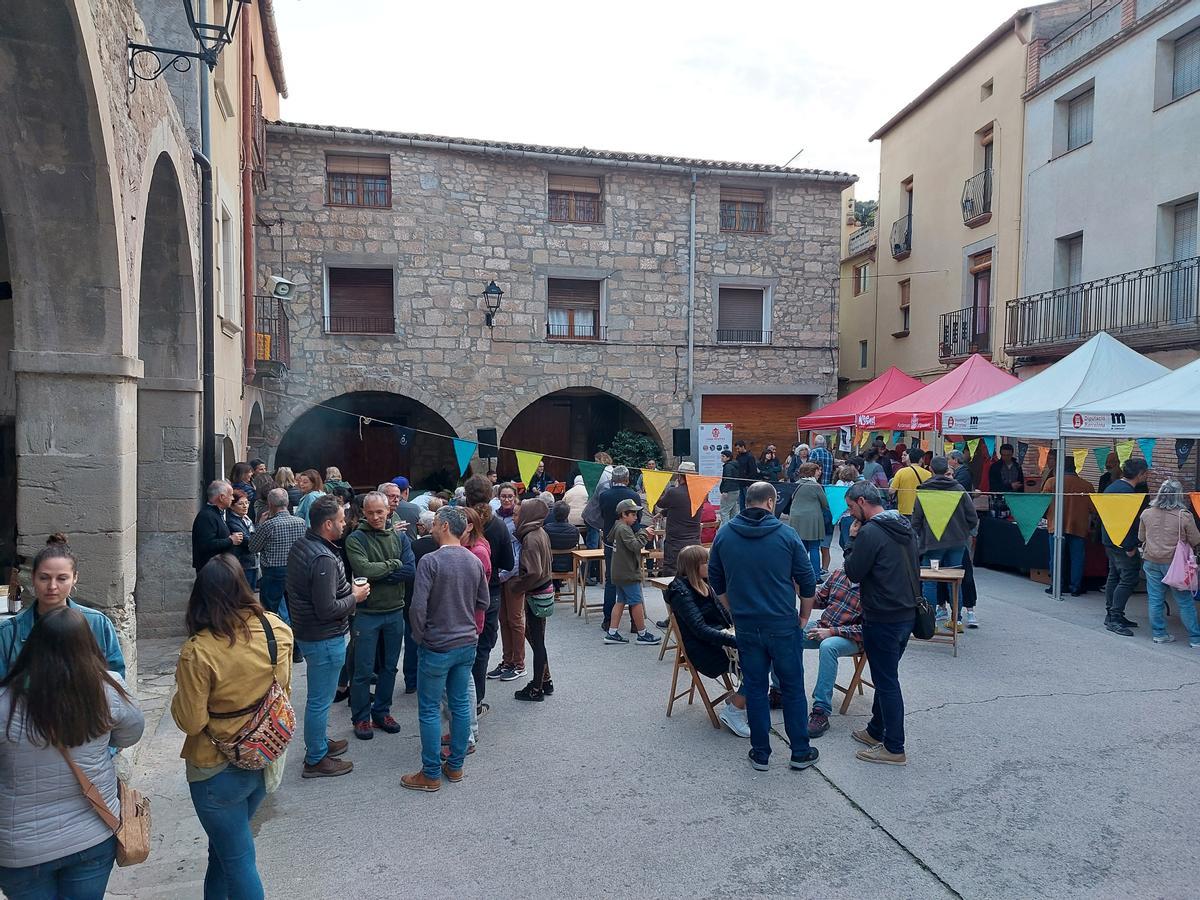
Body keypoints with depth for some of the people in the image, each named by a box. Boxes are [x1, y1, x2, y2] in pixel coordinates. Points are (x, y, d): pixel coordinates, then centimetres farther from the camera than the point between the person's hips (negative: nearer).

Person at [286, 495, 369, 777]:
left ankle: (318, 742, 42)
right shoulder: (324, 559, -28)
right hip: (324, 638, -10)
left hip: (305, 631, 10)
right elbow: (327, 609, -29)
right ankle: (316, 760, 19)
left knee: (318, 695, 25)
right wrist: (355, 597, -12)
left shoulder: (300, 545, 3)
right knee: (320, 699, 5)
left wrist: (347, 589, 8)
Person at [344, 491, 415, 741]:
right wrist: (394, 564, -13)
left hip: (395, 611, 4)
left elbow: (410, 569, -11)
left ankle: (382, 712, 30)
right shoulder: (356, 539, -9)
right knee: (364, 670, 5)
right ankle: (361, 718, 21)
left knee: (389, 666, 15)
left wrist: (377, 575, -18)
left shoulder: (400, 537, 1)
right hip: (367, 612, -4)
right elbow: (364, 570, -24)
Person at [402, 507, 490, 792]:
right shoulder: (474, 561, 1)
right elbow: (484, 603, 9)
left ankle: (431, 774, 14)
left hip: (437, 647, -6)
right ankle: (455, 766, 26)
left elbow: (418, 606, -20)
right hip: (467, 643, 6)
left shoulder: (431, 561, -17)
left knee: (430, 710, 6)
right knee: (460, 704, 15)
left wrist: (420, 636, -4)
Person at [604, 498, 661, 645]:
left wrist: (645, 537, 4)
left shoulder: (618, 527, 13)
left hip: (619, 574, 10)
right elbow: (635, 546, -25)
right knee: (637, 603, -1)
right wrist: (644, 533, -13)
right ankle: (642, 634, 6)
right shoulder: (624, 529, -17)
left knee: (620, 601, 12)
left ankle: (612, 633, 12)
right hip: (628, 574, -10)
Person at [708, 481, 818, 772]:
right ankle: (800, 752, 22)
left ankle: (760, 754, 20)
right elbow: (808, 582, -3)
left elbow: (716, 580, 9)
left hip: (746, 626, 2)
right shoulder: (786, 535, -8)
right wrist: (803, 617, 11)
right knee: (793, 688, 12)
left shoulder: (724, 535, -1)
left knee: (755, 689, 12)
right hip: (783, 625, -2)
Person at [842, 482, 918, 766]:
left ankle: (894, 749, 9)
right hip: (907, 614, 9)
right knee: (886, 676, 20)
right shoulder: (905, 527, 10)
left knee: (887, 682, 0)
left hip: (883, 620, -9)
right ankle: (876, 731, 32)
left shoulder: (870, 532, -19)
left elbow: (854, 573, -13)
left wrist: (852, 540, -5)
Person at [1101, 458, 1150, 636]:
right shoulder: (1127, 491, -19)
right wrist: (1130, 547, -21)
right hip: (1122, 543, -10)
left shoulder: (1113, 486, 12)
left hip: (1110, 540, 10)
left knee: (1114, 576, 15)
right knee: (1129, 578, -7)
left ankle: (1111, 615, 22)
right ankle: (1115, 618, -6)